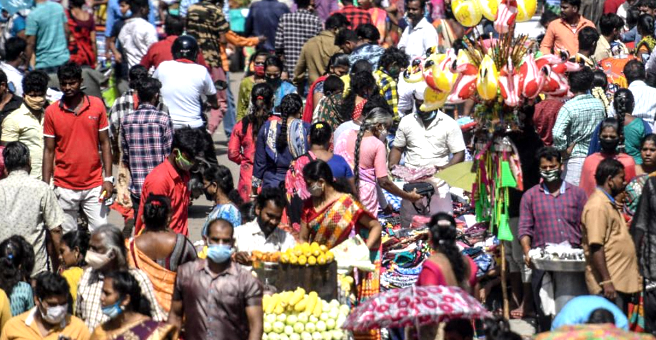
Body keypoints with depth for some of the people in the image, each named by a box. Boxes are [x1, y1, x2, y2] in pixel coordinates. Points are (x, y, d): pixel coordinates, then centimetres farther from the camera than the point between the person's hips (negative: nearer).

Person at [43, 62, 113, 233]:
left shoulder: (97, 105, 1)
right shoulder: (52, 112, -1)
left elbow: (104, 143, 5)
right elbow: (49, 151, 3)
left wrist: (108, 178, -1)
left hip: (94, 185, 0)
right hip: (65, 187, 0)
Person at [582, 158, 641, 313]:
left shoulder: (609, 204, 18)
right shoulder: (597, 206, -14)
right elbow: (596, 247, -21)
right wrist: (606, 282, -24)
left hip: (621, 282, 10)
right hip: (610, 284, -10)